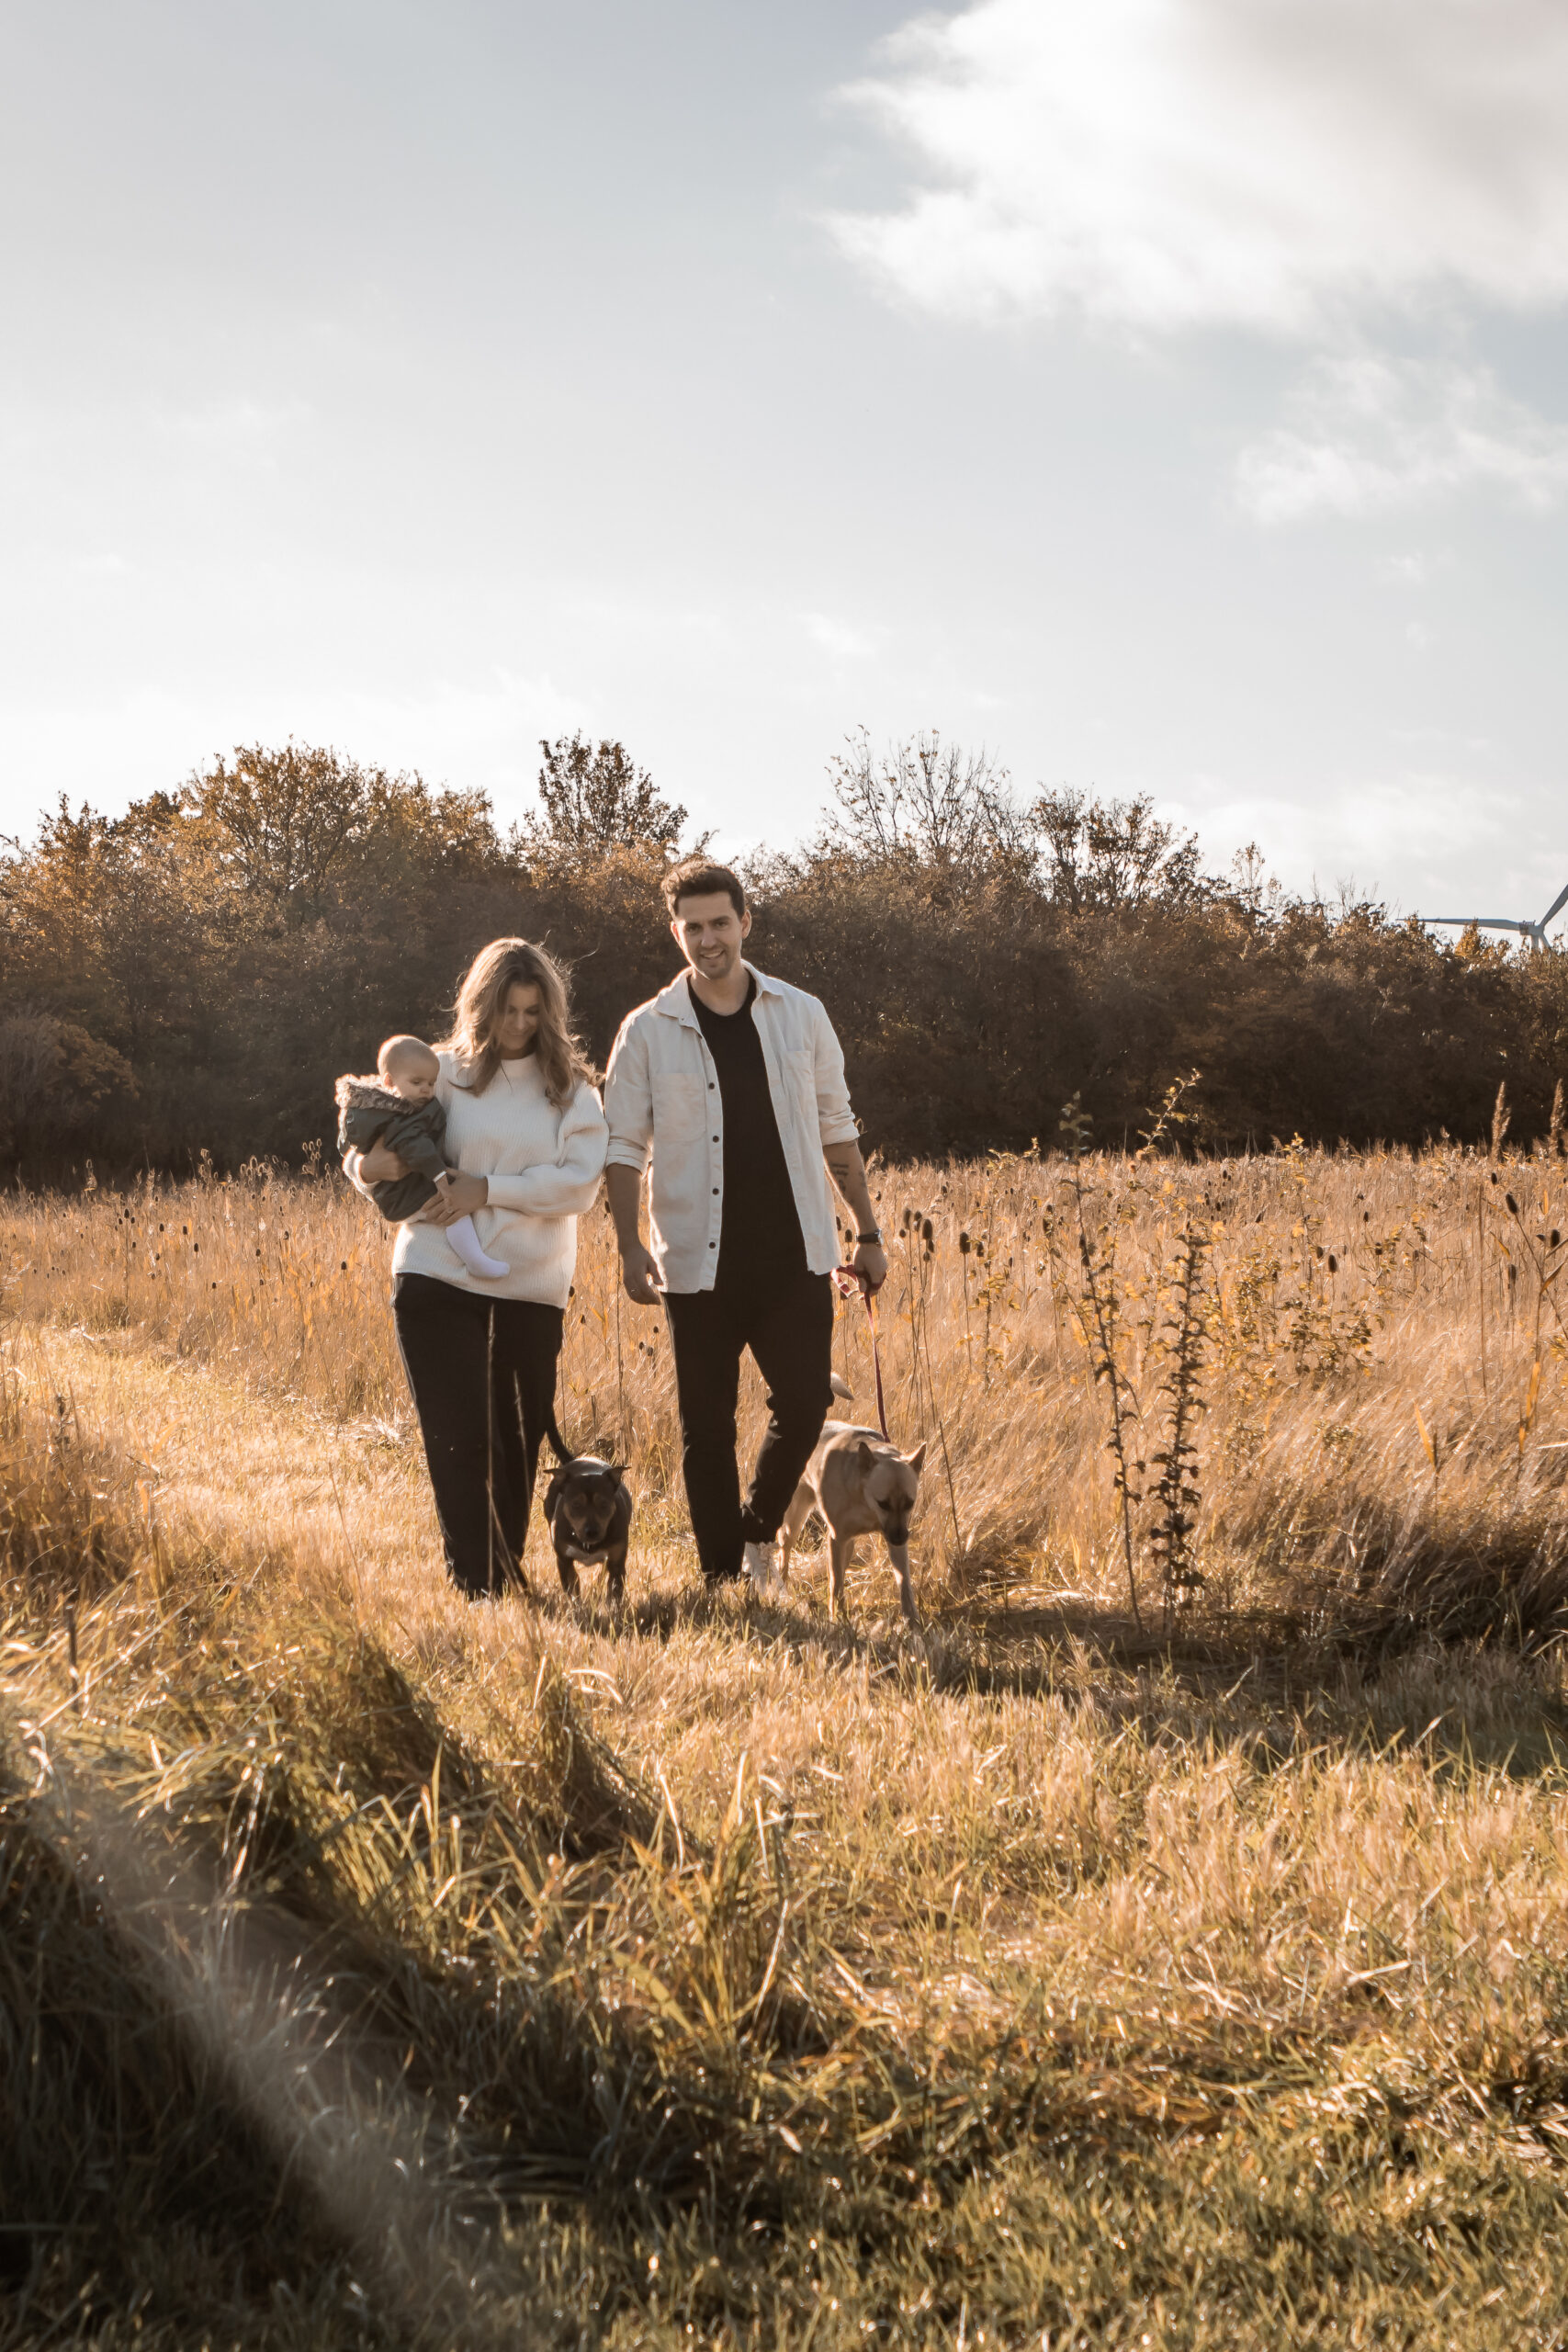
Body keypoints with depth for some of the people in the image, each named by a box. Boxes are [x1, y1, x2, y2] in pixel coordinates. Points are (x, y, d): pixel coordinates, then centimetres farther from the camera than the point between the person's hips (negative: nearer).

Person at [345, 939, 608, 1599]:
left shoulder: (569, 1086, 5)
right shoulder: (443, 1072, 4)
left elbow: (580, 1183, -6)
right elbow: (363, 1152, 7)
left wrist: (489, 1189, -15)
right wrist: (370, 1165, -17)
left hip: (532, 1288, 1)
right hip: (438, 1279, -1)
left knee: (519, 1440, 9)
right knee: (458, 1443, -6)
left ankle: (509, 1580, 22)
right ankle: (471, 1588, -3)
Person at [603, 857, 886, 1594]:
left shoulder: (800, 1015, 7)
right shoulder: (648, 1031, 1)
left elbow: (836, 1129, 12)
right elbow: (623, 1145, 1)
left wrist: (867, 1232, 9)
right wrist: (630, 1245, -11)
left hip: (794, 1256, 1)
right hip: (699, 1263, -1)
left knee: (805, 1402, -3)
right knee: (707, 1424, 3)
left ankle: (760, 1526, 24)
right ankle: (720, 1577, 14)